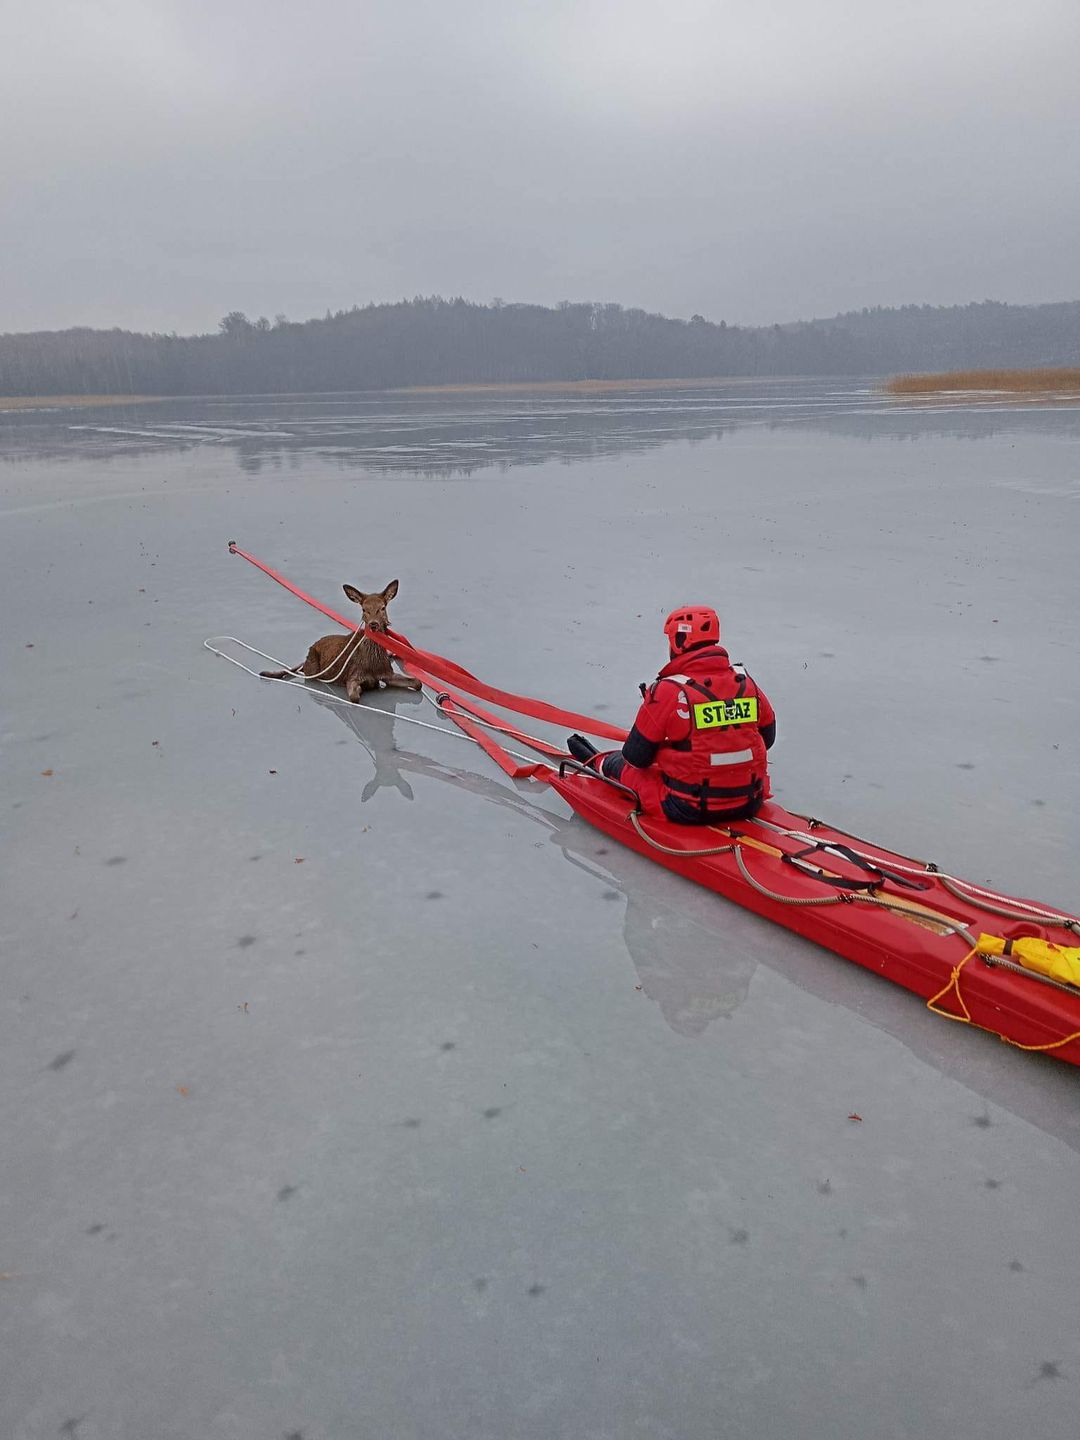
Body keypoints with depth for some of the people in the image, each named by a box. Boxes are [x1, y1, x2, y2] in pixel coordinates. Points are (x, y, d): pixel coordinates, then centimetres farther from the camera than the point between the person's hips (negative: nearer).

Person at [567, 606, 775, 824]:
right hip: (750, 804, 5)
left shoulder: (666, 691, -16)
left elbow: (636, 757, -8)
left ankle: (597, 763, 53)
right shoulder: (748, 683, -2)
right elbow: (767, 737, 13)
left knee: (626, 767, 23)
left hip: (688, 810, -5)